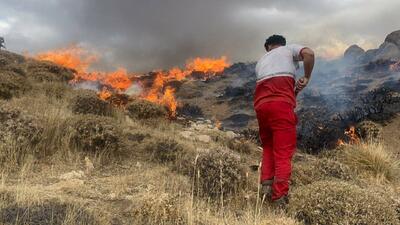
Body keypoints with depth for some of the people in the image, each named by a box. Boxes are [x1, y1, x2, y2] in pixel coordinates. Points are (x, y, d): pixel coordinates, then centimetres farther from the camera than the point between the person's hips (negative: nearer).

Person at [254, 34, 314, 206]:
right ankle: (279, 197, -6)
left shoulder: (260, 61, 33)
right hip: (281, 102, -4)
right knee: (283, 151, -2)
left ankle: (266, 185, 7)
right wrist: (306, 78, 8)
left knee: (268, 147, 20)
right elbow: (308, 53, -1)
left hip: (260, 103, 5)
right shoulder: (289, 49, 20)